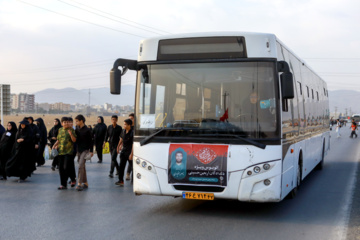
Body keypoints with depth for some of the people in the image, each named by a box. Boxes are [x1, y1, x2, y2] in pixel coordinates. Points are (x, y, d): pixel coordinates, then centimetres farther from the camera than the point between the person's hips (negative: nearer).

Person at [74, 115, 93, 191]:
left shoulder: (87, 130, -10)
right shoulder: (77, 129, 7)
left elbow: (91, 141, -8)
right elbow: (75, 139, 15)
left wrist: (91, 151, -10)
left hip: (85, 150, -7)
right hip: (79, 150, 7)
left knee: (80, 166, -16)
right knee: (82, 167, 12)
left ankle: (79, 184, -16)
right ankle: (85, 183, 21)